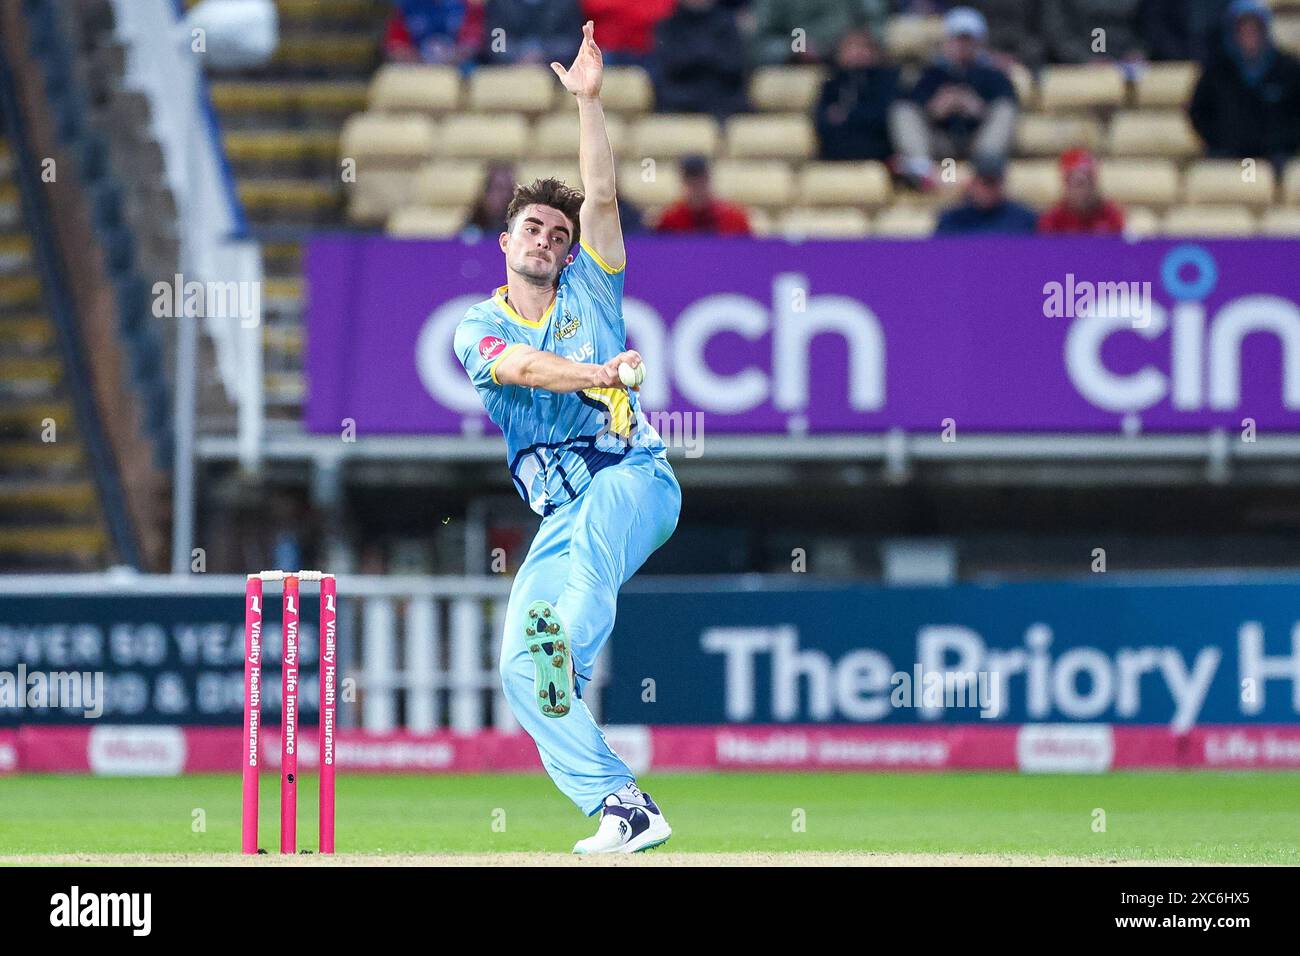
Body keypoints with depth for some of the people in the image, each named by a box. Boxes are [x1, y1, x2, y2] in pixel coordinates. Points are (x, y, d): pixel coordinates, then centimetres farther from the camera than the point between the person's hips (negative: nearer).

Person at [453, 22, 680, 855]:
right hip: (560, 516, 3)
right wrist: (600, 374, -28)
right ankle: (625, 809, -14)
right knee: (519, 672, -12)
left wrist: (589, 100, -7)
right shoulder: (479, 328, 12)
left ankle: (569, 656, -63)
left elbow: (603, 195, 0)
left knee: (593, 523, -39)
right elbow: (522, 366, -11)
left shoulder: (590, 293, 13)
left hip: (635, 480, -3)